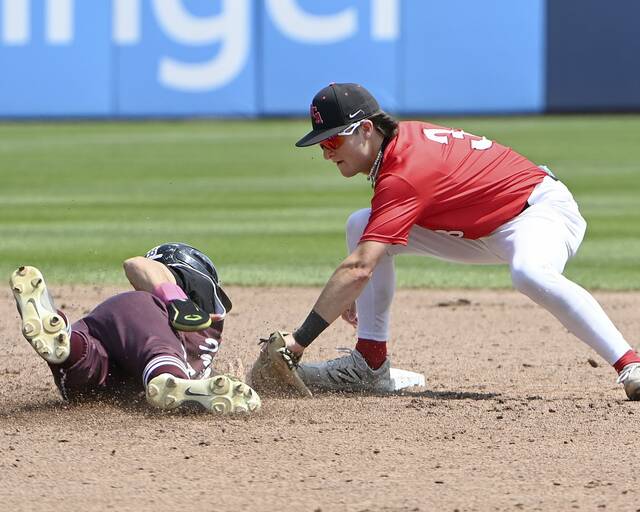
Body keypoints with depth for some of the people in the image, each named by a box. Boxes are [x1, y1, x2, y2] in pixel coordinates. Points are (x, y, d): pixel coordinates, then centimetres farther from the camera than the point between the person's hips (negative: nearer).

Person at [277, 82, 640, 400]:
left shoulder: (403, 175, -30)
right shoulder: (399, 136, -4)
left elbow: (360, 269, -37)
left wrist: (299, 340, -37)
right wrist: (353, 290, 7)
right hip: (483, 230, 10)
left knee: (530, 274, -45)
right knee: (362, 226, 1)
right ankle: (371, 364, -2)